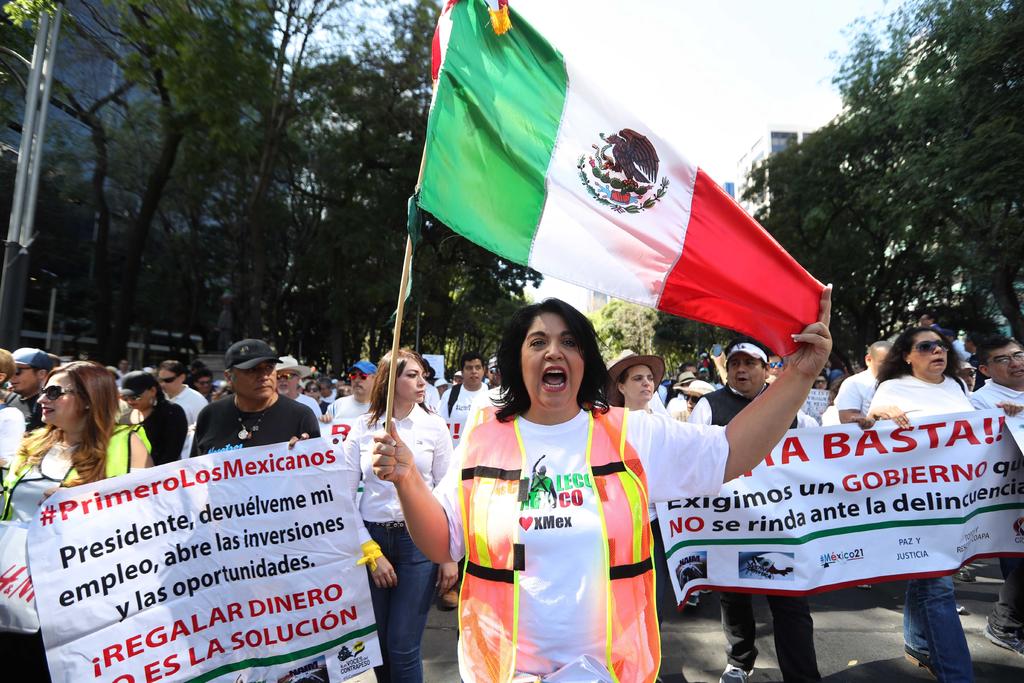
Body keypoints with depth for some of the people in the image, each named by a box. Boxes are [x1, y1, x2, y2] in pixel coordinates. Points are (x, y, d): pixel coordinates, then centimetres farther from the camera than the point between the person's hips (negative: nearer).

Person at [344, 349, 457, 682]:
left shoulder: (435, 426, -3)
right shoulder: (362, 427, -3)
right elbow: (345, 494, -1)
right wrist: (371, 551, -5)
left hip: (419, 539, -1)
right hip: (371, 538, 2)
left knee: (403, 647, 0)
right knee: (378, 642, 15)